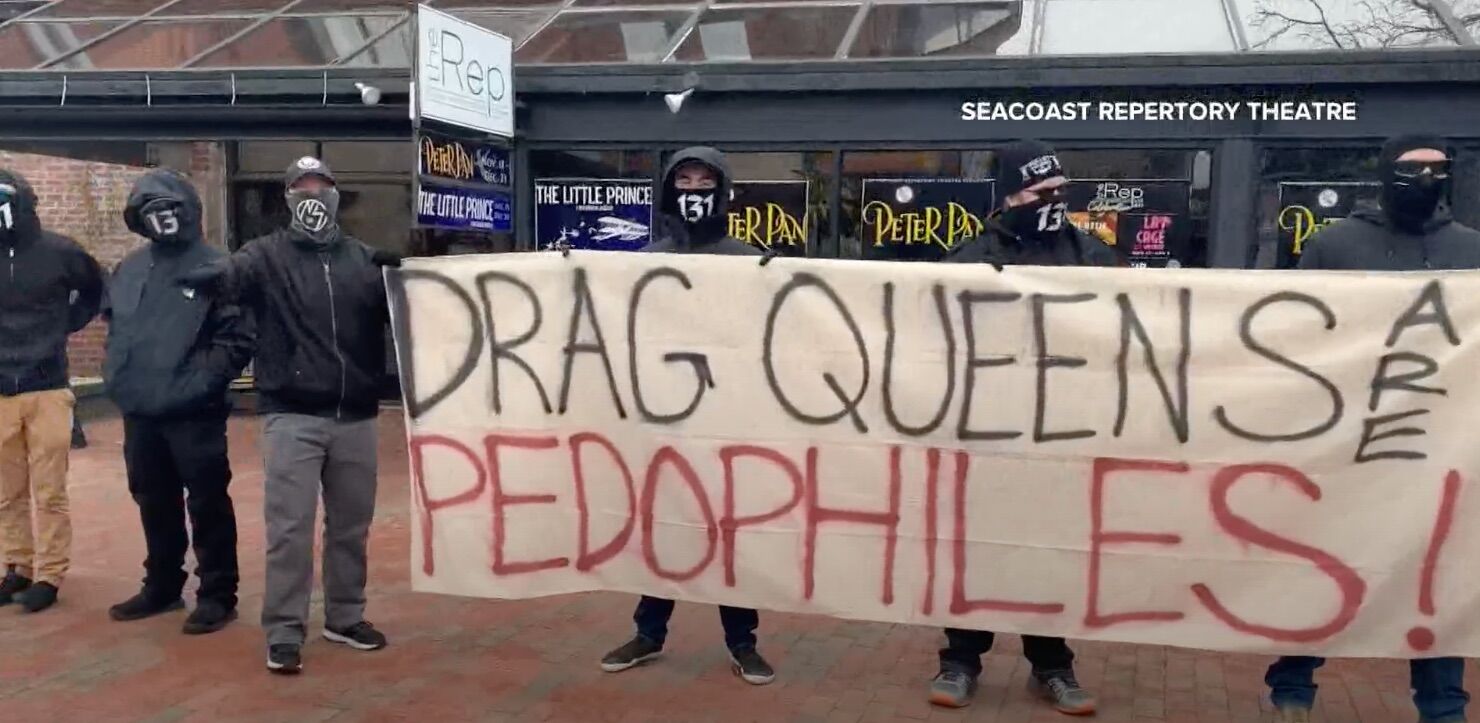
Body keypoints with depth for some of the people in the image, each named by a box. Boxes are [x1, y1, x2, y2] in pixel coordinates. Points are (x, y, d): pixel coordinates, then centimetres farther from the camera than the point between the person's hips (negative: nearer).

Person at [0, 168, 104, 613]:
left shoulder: (58, 252, -3)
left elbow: (96, 290, 14)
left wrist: (66, 325, 5)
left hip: (47, 389, -2)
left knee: (49, 492, 2)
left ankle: (49, 576, 10)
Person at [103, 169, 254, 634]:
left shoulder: (215, 268, -7)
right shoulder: (128, 270, 12)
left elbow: (238, 338, -12)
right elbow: (114, 325, 23)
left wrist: (204, 381, -18)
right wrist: (117, 375, 10)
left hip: (194, 412, -6)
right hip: (140, 412, 7)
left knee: (208, 504, 1)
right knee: (154, 503, 18)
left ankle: (217, 595, 12)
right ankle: (162, 586, 33)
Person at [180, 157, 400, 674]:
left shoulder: (362, 258, 10)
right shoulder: (268, 254, 1)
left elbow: (397, 314, 6)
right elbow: (234, 273, -20)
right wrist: (206, 276, -43)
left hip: (355, 416, 4)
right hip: (291, 415, -3)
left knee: (351, 524, 14)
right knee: (289, 527, -3)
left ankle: (346, 617, 29)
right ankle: (284, 632, 9)